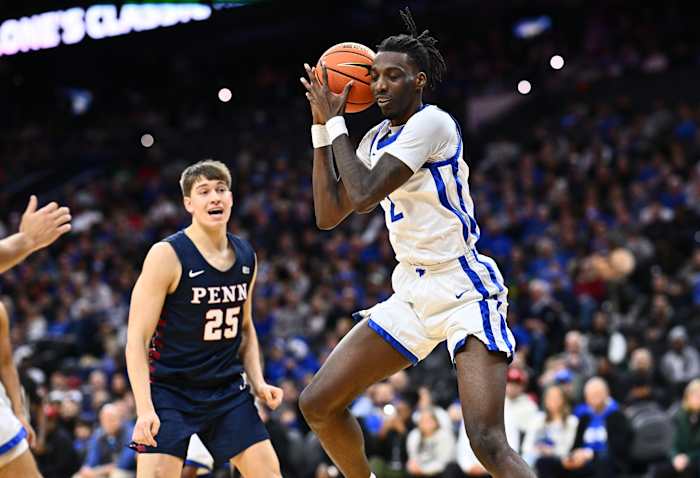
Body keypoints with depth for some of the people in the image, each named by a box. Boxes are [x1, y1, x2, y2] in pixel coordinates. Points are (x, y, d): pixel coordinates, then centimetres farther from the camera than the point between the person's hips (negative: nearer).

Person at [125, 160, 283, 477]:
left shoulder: (246, 257, 4)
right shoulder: (168, 255, -14)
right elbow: (137, 339, -15)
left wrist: (258, 382, 4)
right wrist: (145, 409, -23)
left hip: (228, 389, 6)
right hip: (170, 389, -5)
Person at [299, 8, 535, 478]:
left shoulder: (431, 122, -15)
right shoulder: (377, 139, 11)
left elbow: (364, 194, -23)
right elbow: (329, 215, 9)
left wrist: (335, 121, -11)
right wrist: (321, 126, 6)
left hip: (464, 289, -9)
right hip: (412, 292, 9)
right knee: (317, 404, 8)